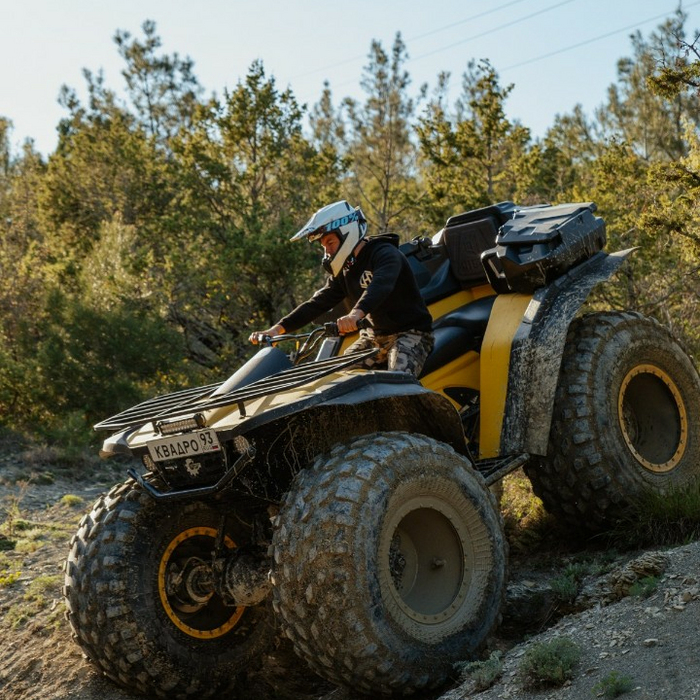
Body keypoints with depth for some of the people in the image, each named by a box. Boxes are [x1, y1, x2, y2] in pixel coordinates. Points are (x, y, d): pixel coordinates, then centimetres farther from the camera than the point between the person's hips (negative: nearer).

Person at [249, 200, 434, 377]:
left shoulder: (386, 253, -15)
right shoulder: (343, 271, 11)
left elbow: (381, 285, -36)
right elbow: (318, 302, 5)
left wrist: (356, 313, -56)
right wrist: (278, 328, -8)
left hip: (410, 333, -8)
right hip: (375, 336, 8)